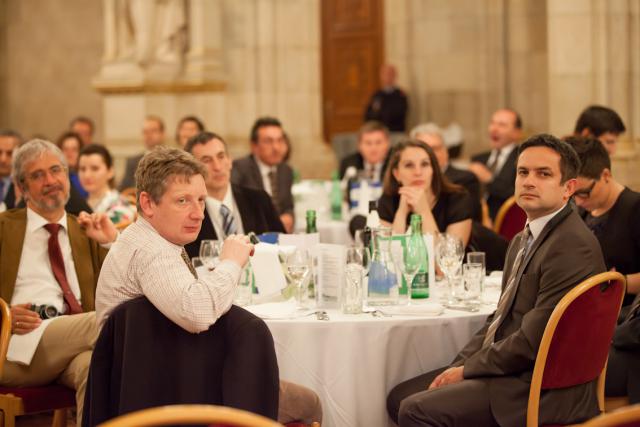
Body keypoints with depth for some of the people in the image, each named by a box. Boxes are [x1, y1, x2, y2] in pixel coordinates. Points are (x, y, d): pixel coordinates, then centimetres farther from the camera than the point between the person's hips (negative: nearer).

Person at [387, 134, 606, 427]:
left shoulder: (573, 246, -19)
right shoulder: (523, 240, 16)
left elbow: (533, 339, -21)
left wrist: (467, 369, -10)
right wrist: (459, 366, 3)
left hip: (540, 389, -10)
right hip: (506, 369, 10)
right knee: (399, 398, 7)